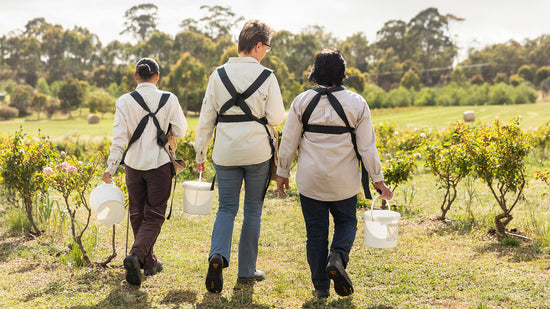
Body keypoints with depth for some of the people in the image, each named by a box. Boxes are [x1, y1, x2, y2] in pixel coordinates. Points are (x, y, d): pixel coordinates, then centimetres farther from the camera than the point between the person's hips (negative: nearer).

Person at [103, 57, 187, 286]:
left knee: (137, 214, 16)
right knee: (154, 216, 4)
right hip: (159, 163, -2)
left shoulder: (124, 102, -4)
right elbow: (180, 131, 1)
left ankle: (149, 262, 24)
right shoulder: (169, 100, -5)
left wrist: (111, 168, -2)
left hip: (134, 163, 2)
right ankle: (135, 255, -19)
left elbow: (119, 138, -7)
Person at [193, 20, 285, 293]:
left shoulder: (218, 75, 0)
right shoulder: (266, 76, -7)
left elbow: (206, 118, 2)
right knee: (253, 210, 11)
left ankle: (218, 255, -13)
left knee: (226, 207, 12)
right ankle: (246, 271, 17)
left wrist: (200, 153, 10)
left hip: (225, 154, 2)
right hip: (257, 153, -2)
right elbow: (276, 118, -8)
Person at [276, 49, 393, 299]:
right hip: (343, 181, 0)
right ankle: (338, 257, -8)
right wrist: (378, 180, 3)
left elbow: (288, 142, 0)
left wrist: (283, 173, 11)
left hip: (310, 181, 1)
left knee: (315, 231, 10)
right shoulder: (357, 104, -5)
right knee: (346, 222, 20)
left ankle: (321, 287, 14)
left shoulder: (302, 101, -3)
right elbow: (367, 147, -5)